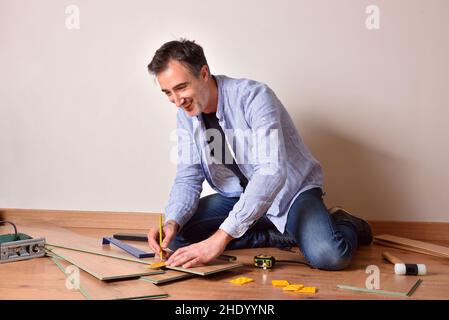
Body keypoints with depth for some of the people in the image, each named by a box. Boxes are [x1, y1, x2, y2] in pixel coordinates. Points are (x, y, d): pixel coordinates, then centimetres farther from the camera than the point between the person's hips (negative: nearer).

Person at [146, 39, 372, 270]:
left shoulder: (254, 97, -27)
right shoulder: (186, 115, -5)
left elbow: (271, 173, -37)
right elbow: (188, 178, -3)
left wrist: (220, 238, -42)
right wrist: (172, 222, -25)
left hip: (291, 191, -6)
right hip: (239, 196, 6)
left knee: (328, 256, -32)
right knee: (178, 235, -15)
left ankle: (346, 226, 6)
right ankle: (278, 236, -6)